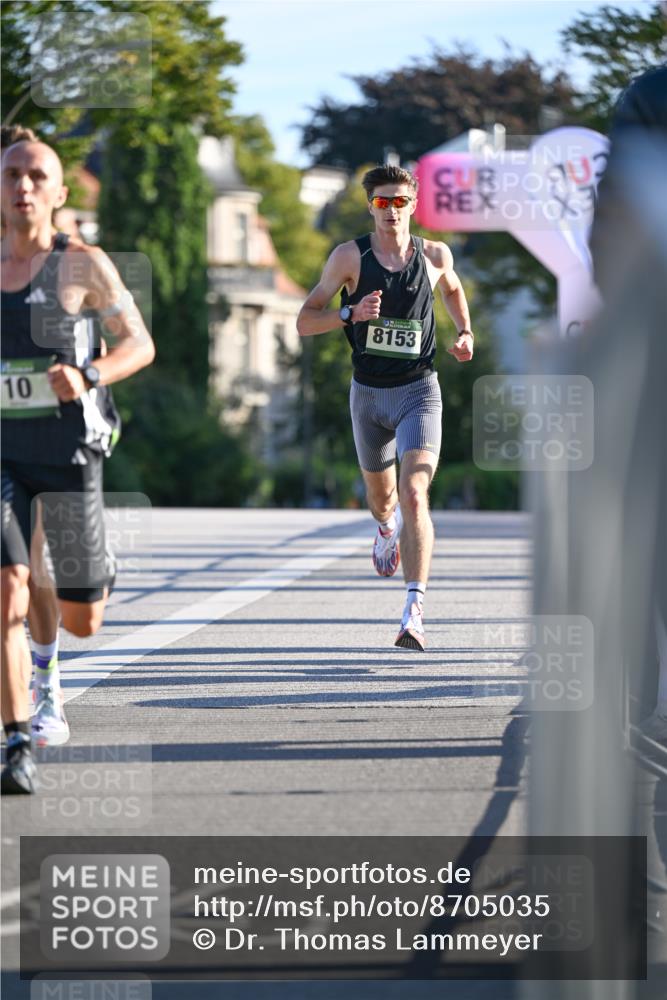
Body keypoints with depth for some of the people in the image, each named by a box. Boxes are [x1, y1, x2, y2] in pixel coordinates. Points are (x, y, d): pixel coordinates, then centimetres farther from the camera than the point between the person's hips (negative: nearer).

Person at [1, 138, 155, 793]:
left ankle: (97, 573, 44)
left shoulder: (83, 265, -3)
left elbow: (140, 345, -2)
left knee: (80, 623, 6)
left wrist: (87, 376, -20)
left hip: (68, 452, -2)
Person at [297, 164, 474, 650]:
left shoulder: (435, 255, -1)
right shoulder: (350, 256, -5)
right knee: (380, 494, 21)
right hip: (368, 394, 2)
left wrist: (465, 331, 8)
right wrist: (351, 313, -23)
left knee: (414, 495, -20)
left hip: (419, 391, -2)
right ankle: (387, 527, 61)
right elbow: (305, 321, -5)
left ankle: (414, 614, -23)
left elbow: (452, 286, 25)